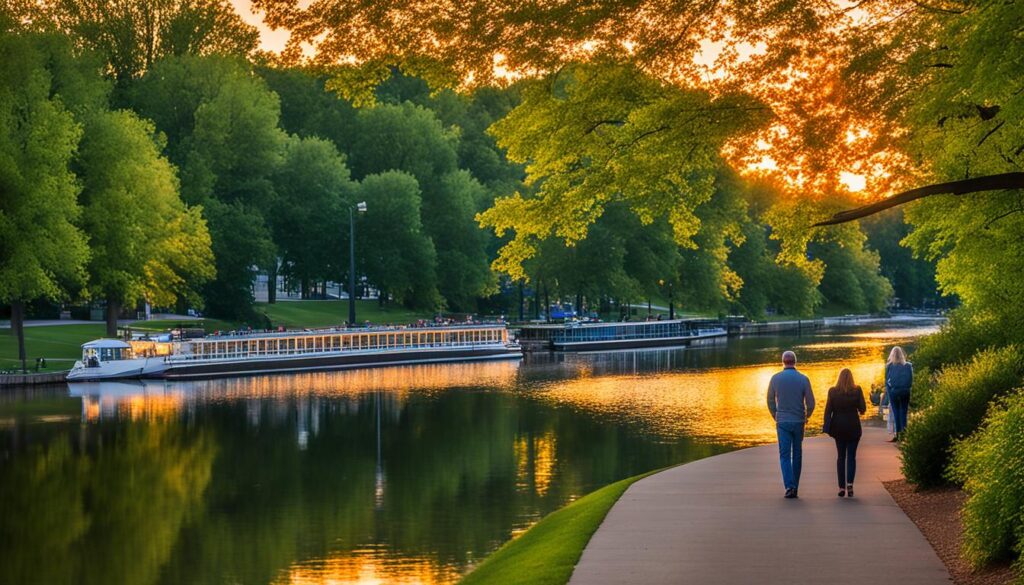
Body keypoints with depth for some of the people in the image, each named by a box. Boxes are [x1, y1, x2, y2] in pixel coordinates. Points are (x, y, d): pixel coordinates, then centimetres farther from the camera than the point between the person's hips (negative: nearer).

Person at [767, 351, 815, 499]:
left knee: (785, 455, -1)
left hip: (782, 421, -1)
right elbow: (810, 403, -2)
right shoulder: (803, 379, -4)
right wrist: (807, 416, 18)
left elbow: (770, 401, 4)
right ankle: (795, 487, 14)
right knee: (797, 454, 11)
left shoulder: (775, 378, -3)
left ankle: (789, 486, -18)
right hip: (798, 421, 1)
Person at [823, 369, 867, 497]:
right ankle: (850, 483, -13)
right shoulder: (857, 390, -6)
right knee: (851, 456, 5)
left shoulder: (833, 391, -3)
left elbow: (828, 410, -3)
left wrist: (827, 427, 2)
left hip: (838, 427, 1)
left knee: (840, 456, 11)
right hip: (853, 427, -1)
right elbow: (863, 408, -4)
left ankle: (841, 487, 8)